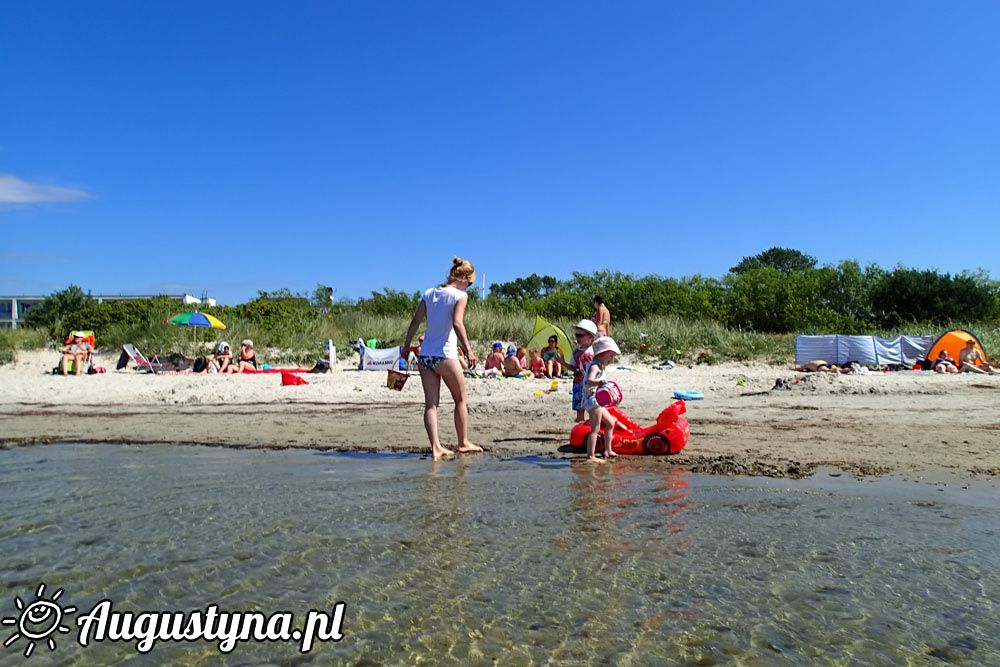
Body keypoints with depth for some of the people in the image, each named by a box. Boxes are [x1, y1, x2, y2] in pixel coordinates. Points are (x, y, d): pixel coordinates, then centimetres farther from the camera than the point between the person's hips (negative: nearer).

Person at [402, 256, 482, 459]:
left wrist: (406, 346, 15)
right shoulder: (460, 296, -5)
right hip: (445, 355, -5)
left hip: (425, 356, 5)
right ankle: (463, 443, 21)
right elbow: (457, 323, -19)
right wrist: (468, 349, -21)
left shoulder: (429, 293, 11)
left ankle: (436, 447, 2)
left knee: (431, 404, 5)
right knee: (461, 400, 13)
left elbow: (415, 321, 8)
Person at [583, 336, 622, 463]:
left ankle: (608, 450, 28)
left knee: (610, 423, 20)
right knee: (595, 429, -11)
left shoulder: (599, 366, 18)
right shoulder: (595, 366, -15)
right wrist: (600, 381, -51)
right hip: (593, 400, -11)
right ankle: (590, 456, -11)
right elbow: (590, 380, -33)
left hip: (597, 402, 11)